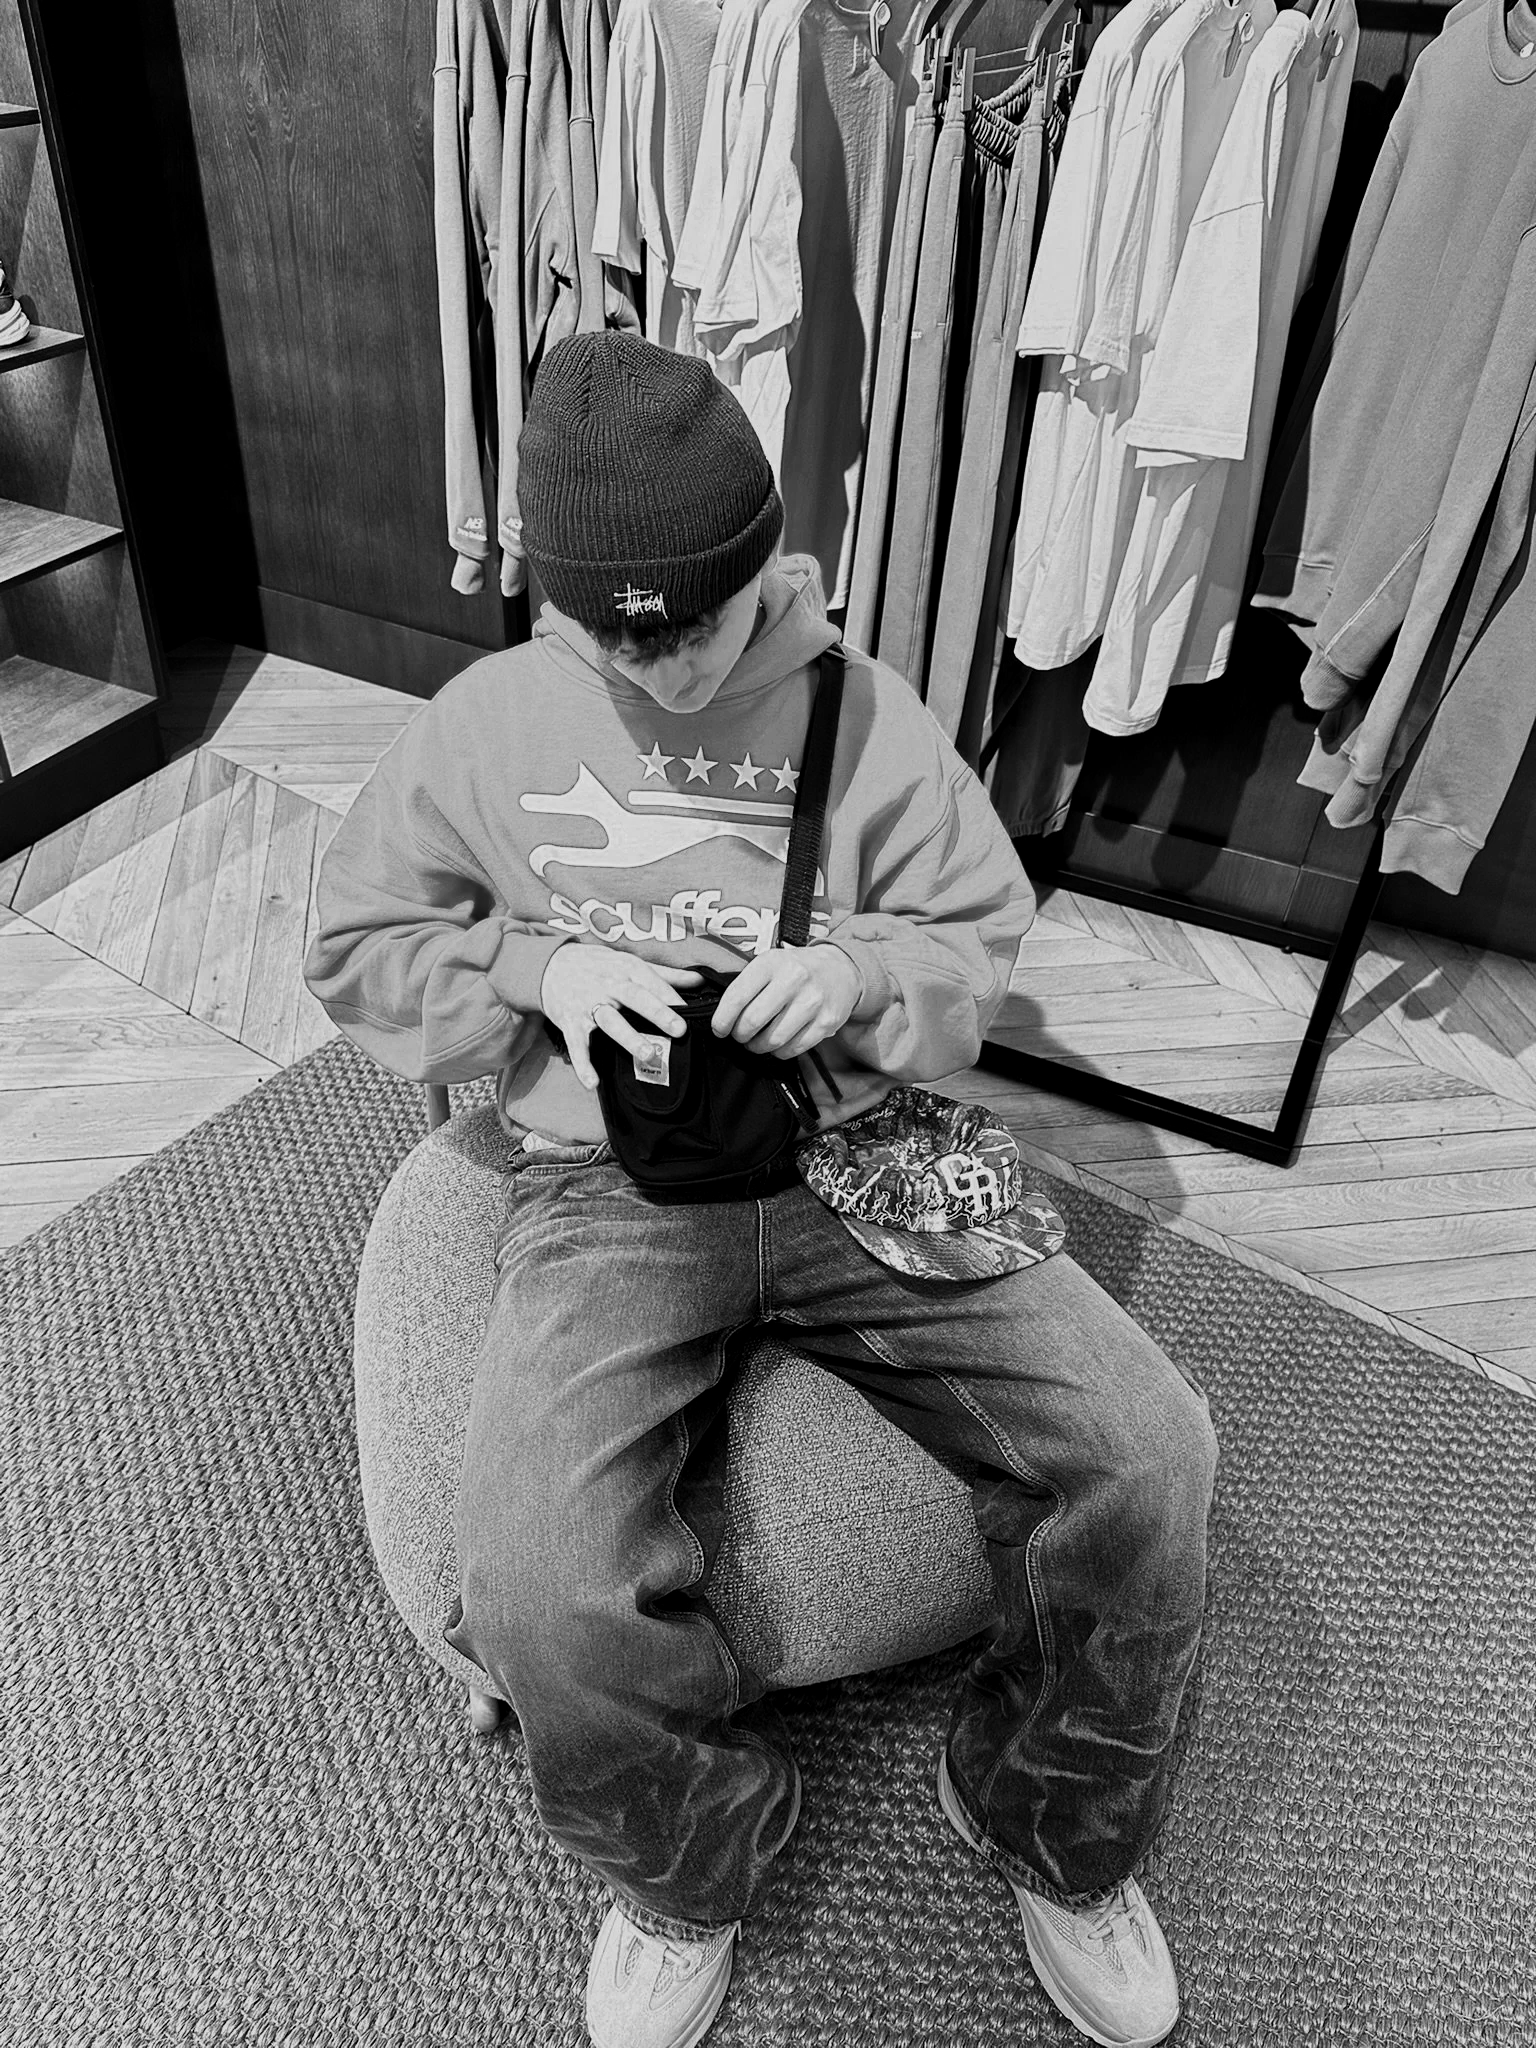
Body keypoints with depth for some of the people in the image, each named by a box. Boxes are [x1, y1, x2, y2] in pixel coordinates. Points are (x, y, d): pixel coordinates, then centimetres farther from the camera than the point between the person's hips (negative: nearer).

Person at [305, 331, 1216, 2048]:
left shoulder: (867, 715, 1)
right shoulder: (486, 719, 1)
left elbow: (979, 951, 7)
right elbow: (356, 954, 8)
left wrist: (864, 968, -16)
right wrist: (536, 968, -11)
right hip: (608, 1185, 0)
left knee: (1147, 1455, -16)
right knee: (539, 1588, -26)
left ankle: (1052, 1825, 17)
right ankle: (695, 1864, 12)